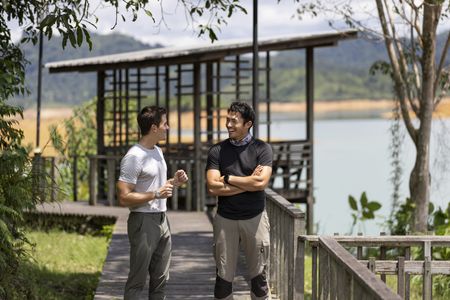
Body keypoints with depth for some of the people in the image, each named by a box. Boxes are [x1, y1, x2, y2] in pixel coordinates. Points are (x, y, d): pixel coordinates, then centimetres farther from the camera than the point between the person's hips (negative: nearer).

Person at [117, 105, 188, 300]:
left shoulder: (158, 151, 12)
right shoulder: (134, 157, -16)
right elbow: (124, 198, -20)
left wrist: (173, 182, 7)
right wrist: (156, 194, -22)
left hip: (162, 219, 9)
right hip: (144, 221, -9)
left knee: (160, 278, 13)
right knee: (138, 280, -3)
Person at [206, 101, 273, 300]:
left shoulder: (261, 149, -2)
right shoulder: (217, 151, 1)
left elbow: (261, 182, -16)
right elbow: (213, 188, -10)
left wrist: (228, 179, -10)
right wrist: (249, 182, -12)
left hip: (255, 218, -1)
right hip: (225, 219, 1)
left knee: (259, 274, 5)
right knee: (224, 276, 5)